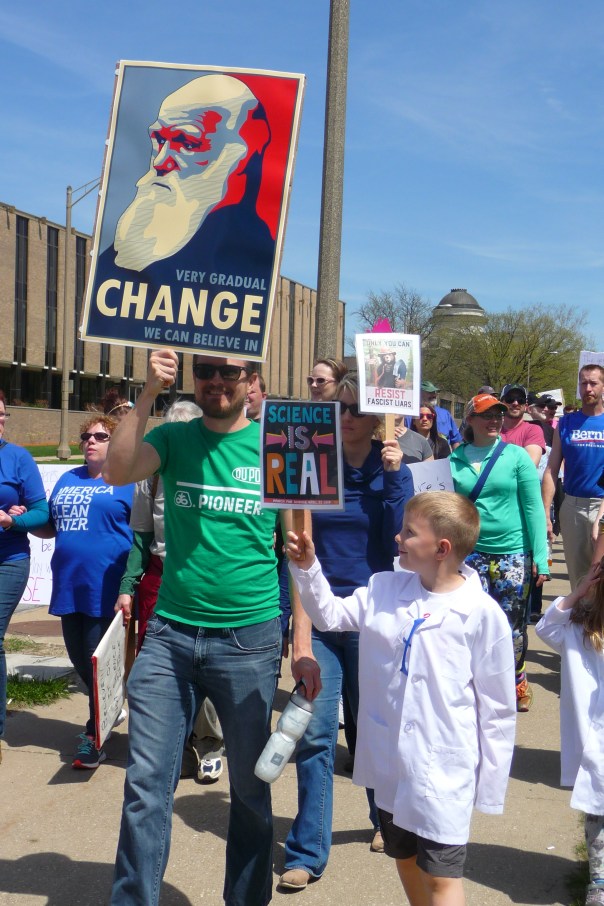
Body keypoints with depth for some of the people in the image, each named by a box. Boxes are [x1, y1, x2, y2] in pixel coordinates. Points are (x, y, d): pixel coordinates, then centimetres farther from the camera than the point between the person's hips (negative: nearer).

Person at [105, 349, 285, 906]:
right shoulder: (174, 439, 5)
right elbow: (117, 473, -14)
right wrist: (149, 393, -19)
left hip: (249, 639, -1)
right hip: (171, 632, 1)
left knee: (251, 786, 12)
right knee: (147, 782, 3)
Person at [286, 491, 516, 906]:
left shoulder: (481, 615, -16)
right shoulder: (384, 589, -2)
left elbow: (498, 709, -10)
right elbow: (330, 615, 11)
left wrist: (492, 786, -7)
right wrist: (307, 569, -5)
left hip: (443, 772, -6)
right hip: (390, 763, 6)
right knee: (405, 860, 24)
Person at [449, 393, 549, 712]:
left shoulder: (516, 456, -2)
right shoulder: (455, 459, 3)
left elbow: (533, 507, -4)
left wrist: (540, 556, -9)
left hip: (513, 553, -1)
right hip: (472, 552, 1)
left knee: (512, 625, 5)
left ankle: (516, 681, 28)